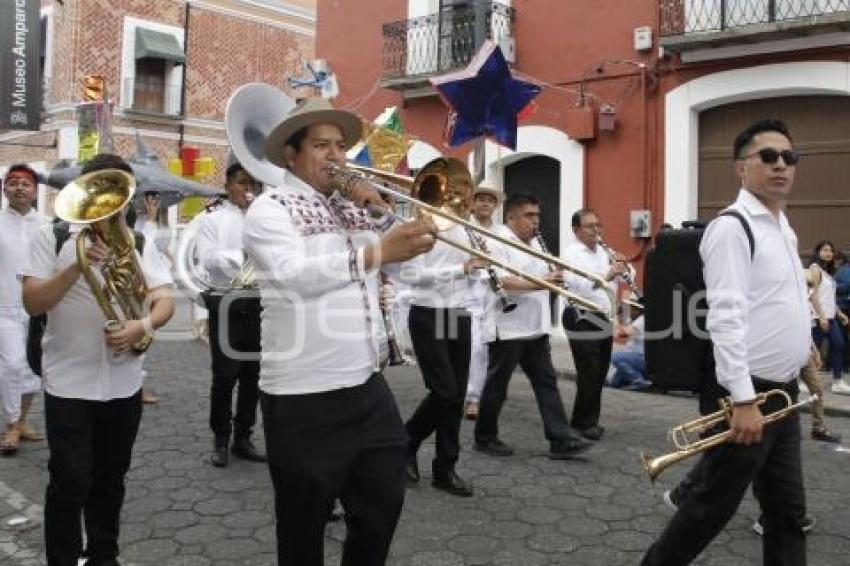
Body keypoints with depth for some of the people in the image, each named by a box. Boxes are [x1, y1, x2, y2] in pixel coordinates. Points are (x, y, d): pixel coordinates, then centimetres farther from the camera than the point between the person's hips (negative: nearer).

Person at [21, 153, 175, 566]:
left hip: (124, 384, 3)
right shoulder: (51, 237, -3)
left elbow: (165, 300, -2)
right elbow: (32, 303, -10)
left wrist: (143, 326, -24)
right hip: (69, 384, -3)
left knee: (110, 481, 15)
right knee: (70, 484, 0)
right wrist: (79, 265, -23)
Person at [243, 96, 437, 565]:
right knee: (305, 523, 11)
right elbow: (294, 275, -24)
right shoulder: (270, 209, -7)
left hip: (368, 386, 7)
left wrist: (379, 210, -2)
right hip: (304, 398, -6)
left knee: (382, 506, 17)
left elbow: (398, 258, 13)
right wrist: (376, 253, -30)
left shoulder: (349, 206, 13)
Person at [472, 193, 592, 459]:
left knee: (546, 382, 4)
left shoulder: (535, 245, 15)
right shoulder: (498, 244, -11)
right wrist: (540, 283, -29)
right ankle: (484, 438, 18)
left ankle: (562, 440, 5)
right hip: (507, 328, -8)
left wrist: (553, 279, -1)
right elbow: (503, 283, -23)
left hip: (535, 328, 8)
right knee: (496, 386, 4)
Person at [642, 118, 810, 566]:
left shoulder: (784, 229, 15)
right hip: (749, 394, -9)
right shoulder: (732, 228, -15)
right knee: (713, 505, 2)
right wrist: (743, 399, -25)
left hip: (782, 393, 9)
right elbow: (726, 317, -22)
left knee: (787, 509, 15)